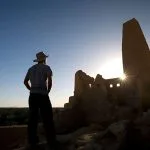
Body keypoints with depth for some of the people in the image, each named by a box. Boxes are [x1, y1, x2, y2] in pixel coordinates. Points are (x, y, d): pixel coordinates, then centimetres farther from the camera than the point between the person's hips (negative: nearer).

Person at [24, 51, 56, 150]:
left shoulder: (31, 69, 17)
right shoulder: (46, 67, 1)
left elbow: (25, 81, 18)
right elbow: (50, 80, -13)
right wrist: (48, 91, -1)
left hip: (32, 95, 5)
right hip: (42, 95, -5)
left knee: (33, 119, 6)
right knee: (47, 119, -3)